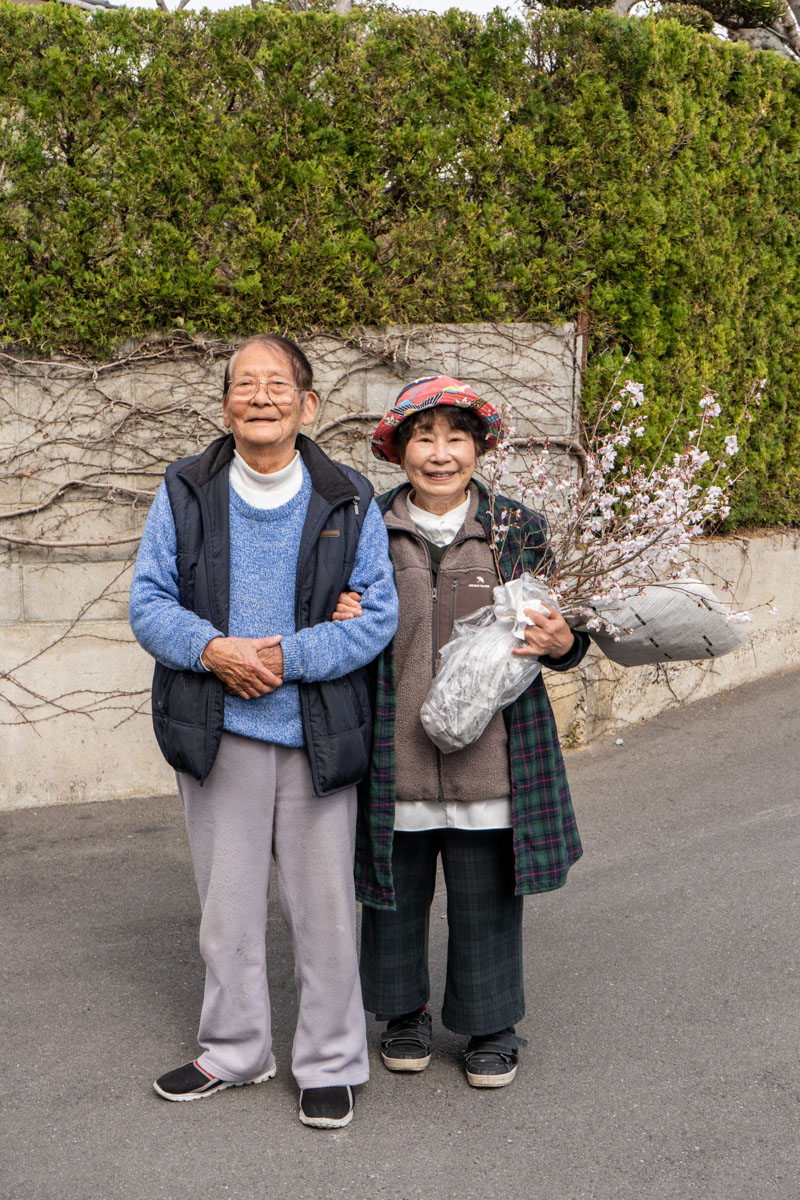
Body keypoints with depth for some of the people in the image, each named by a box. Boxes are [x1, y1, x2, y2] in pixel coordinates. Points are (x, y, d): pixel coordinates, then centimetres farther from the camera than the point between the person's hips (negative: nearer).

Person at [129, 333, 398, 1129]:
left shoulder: (349, 502, -2)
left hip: (316, 734, -1)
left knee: (322, 906, 7)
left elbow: (378, 615, -4)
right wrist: (211, 649, -18)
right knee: (226, 904, 15)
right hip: (217, 734, 2)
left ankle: (329, 1063, 25)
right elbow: (148, 601, 1)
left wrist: (288, 658, -16)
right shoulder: (185, 493, 1)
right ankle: (234, 1050, 34)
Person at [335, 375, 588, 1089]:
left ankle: (491, 1026, 31)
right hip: (394, 755, 1)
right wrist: (341, 622, -11)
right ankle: (404, 1012, 36)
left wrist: (563, 643, -14)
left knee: (487, 898, 9)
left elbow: (555, 632, 9)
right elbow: (344, 619, 13)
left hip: (490, 755, -1)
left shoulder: (518, 530, 1)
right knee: (395, 892, 13)